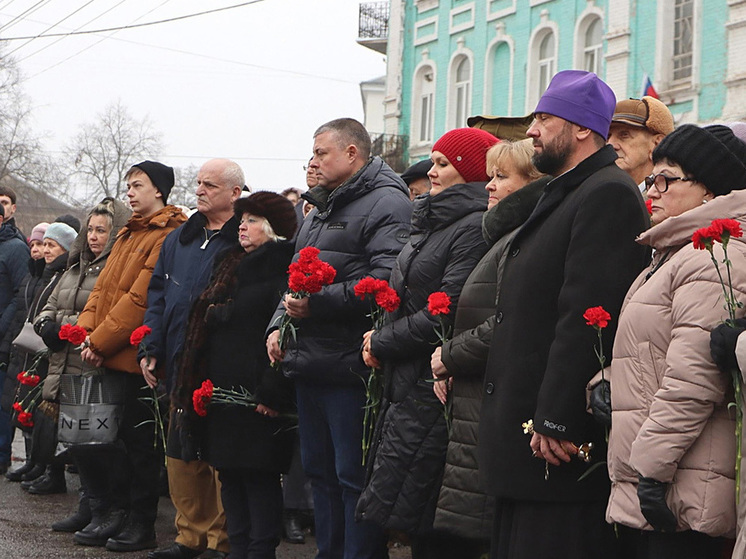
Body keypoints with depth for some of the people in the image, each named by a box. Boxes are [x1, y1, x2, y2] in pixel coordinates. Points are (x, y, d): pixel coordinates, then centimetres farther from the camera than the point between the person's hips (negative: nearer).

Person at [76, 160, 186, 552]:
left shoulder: (169, 237, -10)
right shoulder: (127, 235, 19)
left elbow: (141, 299, -17)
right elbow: (102, 288, 16)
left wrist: (101, 342, -17)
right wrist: (87, 333, 0)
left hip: (134, 358, -8)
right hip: (104, 358, 8)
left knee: (139, 445, 1)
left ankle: (141, 525, 12)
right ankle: (106, 513, 19)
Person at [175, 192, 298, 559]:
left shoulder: (283, 269, -10)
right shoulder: (230, 266, 20)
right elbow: (208, 324, 25)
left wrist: (271, 393, -23)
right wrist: (198, 384, 18)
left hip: (256, 395, -9)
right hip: (223, 391, 9)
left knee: (259, 476, -5)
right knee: (229, 474, 12)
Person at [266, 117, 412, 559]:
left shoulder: (386, 204, -10)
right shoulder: (321, 212, 22)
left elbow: (385, 279, -24)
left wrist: (316, 303, -20)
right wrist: (278, 324, 12)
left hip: (348, 368, -10)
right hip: (308, 365, 10)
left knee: (354, 476, -6)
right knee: (320, 471, 16)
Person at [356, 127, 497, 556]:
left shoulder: (475, 228, -14)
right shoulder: (431, 223, 19)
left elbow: (445, 316, -19)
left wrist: (382, 344, -7)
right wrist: (381, 340, 4)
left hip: (433, 386, -10)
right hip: (405, 383, 10)